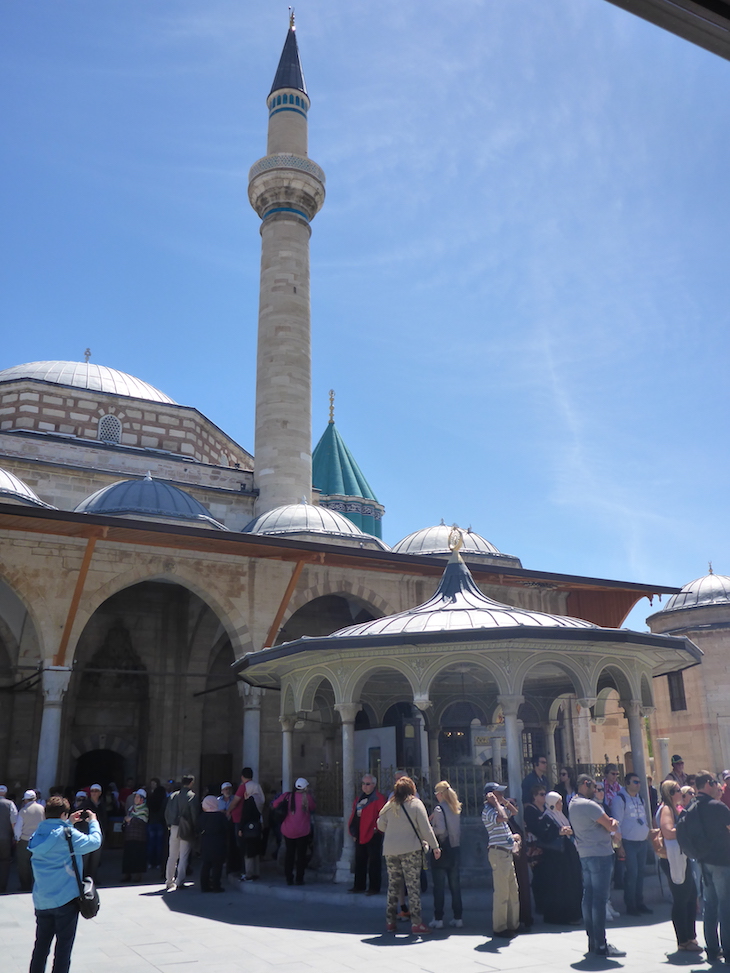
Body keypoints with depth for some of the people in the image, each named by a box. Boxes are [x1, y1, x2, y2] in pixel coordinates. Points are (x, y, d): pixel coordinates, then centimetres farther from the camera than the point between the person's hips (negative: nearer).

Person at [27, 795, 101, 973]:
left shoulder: (38, 834, 3)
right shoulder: (67, 834, -17)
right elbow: (94, 842, -12)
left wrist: (69, 823, 20)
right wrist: (93, 822, 2)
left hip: (41, 901, 6)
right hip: (65, 899, -6)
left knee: (41, 945, 16)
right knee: (63, 946, 4)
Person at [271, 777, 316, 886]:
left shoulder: (287, 795, -1)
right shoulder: (306, 797, -11)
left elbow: (274, 805, 0)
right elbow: (313, 807, 3)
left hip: (287, 831, 3)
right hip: (302, 831, -3)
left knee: (289, 853, 13)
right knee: (301, 854, 8)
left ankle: (289, 879, 13)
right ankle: (299, 879, 9)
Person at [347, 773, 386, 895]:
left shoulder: (379, 798, -8)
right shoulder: (359, 798, 16)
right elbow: (354, 814, 18)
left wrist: (377, 828, -17)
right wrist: (352, 831, 12)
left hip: (373, 835, -8)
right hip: (359, 835, 8)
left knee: (374, 862, -2)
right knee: (359, 861, 14)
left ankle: (374, 888, 4)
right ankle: (359, 885, 24)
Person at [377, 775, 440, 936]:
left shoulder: (389, 805, 4)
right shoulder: (416, 804, -4)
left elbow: (380, 825, 8)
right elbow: (426, 828, -6)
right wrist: (435, 846, 1)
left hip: (390, 850, 4)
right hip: (410, 849, -4)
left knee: (393, 885, 13)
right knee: (413, 886, 0)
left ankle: (390, 922, 18)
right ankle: (416, 923, -1)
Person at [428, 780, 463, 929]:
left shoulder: (439, 809, -13)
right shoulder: (456, 808, 7)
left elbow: (441, 829, -22)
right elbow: (457, 828, 12)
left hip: (442, 850, -6)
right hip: (456, 849, 6)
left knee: (439, 886, 2)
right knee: (455, 885, 12)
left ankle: (438, 919, 6)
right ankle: (458, 918, 14)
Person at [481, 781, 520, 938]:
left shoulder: (499, 808, 15)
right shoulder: (488, 811, -14)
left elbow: (514, 812, 28)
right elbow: (502, 817, -31)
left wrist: (504, 801, 14)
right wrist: (496, 802, -19)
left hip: (508, 853, 10)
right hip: (498, 853, -10)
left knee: (513, 891, 14)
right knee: (502, 892, -5)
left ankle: (513, 924, 23)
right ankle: (499, 927, 4)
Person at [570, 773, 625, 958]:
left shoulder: (573, 804, 13)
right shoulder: (588, 805, -18)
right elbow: (611, 826, -14)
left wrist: (611, 822, -3)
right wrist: (614, 826, 8)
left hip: (585, 854, 10)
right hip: (600, 854, -10)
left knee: (588, 897, 12)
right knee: (599, 899, -6)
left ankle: (592, 942, 18)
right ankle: (601, 945, -3)